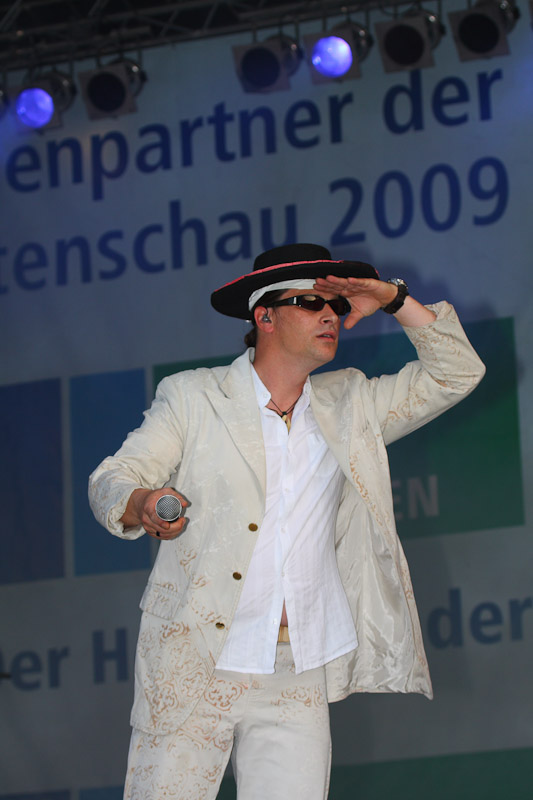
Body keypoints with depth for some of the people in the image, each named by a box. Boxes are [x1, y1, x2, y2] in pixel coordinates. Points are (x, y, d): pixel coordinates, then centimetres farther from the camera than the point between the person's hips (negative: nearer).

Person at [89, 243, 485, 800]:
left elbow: (455, 374, 14)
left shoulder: (348, 405, 15)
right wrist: (142, 504, -25)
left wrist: (393, 299, 2)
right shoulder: (191, 397, 5)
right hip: (192, 665, -3)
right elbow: (113, 480, -1)